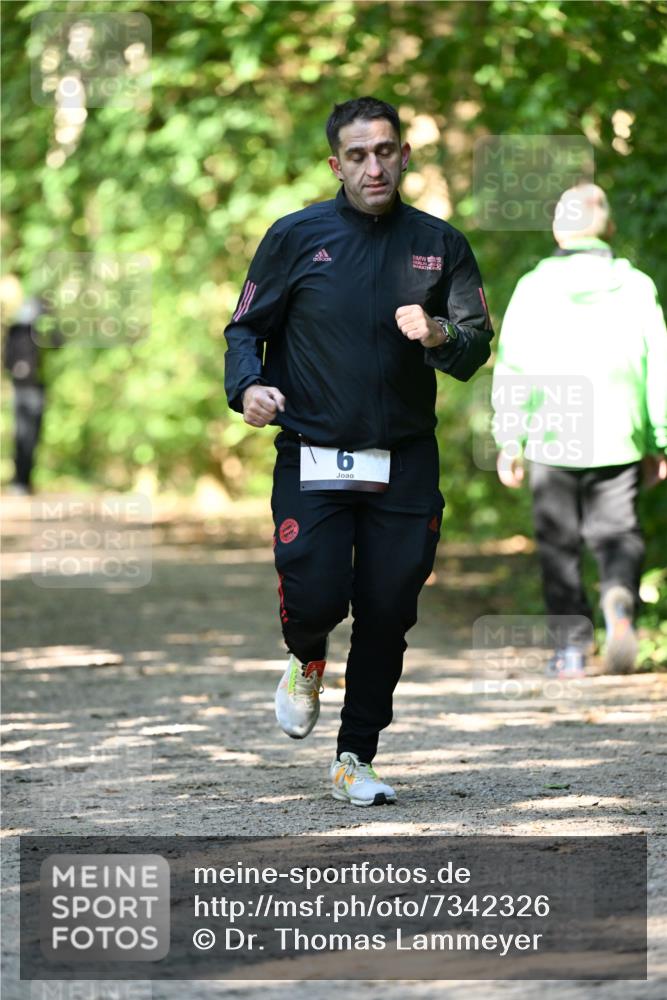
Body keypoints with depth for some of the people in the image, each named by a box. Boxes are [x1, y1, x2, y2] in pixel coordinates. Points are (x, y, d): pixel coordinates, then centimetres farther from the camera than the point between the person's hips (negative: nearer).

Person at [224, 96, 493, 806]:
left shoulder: (438, 245, 7)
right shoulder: (296, 237, 2)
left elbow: (477, 347, 5)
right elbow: (245, 328, 7)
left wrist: (439, 335, -18)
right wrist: (249, 386, -13)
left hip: (405, 465, 2)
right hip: (312, 458, -2)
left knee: (387, 615, 2)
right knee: (316, 595, -14)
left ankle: (356, 757, 17)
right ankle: (307, 661, 23)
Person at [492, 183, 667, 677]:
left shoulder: (534, 289, -2)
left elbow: (512, 371, -3)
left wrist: (508, 441, 4)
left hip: (552, 440, 0)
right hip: (618, 441, 1)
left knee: (559, 544, 10)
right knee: (618, 534, 11)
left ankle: (572, 644, 7)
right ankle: (620, 599, -18)